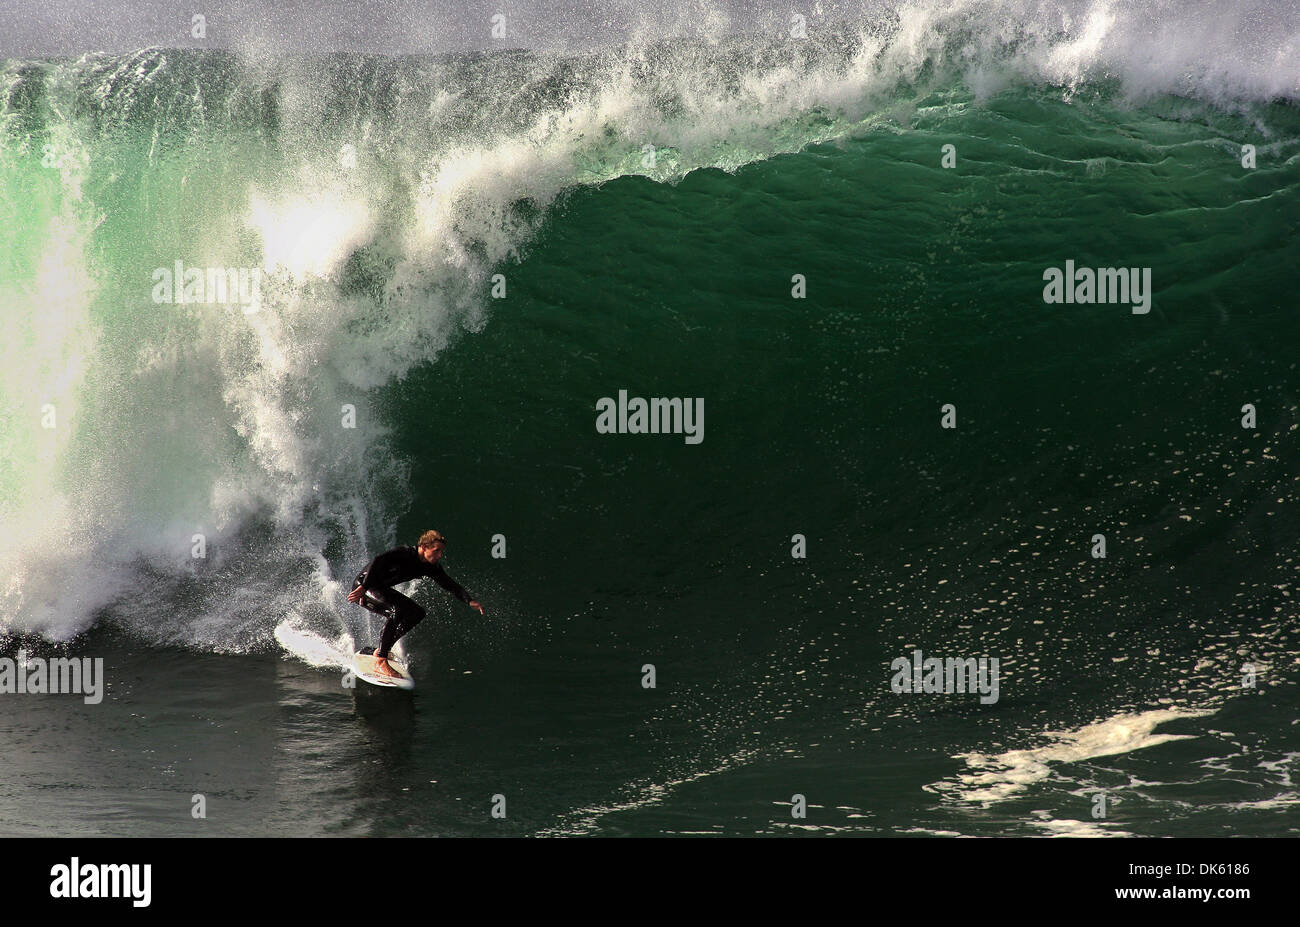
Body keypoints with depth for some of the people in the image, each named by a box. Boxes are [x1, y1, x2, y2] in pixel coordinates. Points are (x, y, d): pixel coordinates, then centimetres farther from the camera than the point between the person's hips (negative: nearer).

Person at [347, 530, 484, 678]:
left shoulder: (432, 567, -1)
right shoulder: (404, 554, -25)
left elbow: (450, 585, 5)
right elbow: (377, 561, -36)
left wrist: (470, 601, -9)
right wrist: (363, 587, -42)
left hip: (380, 590, 9)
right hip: (363, 587, -9)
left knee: (417, 614, 5)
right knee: (398, 610, -30)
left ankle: (381, 650, 10)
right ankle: (380, 662, -29)